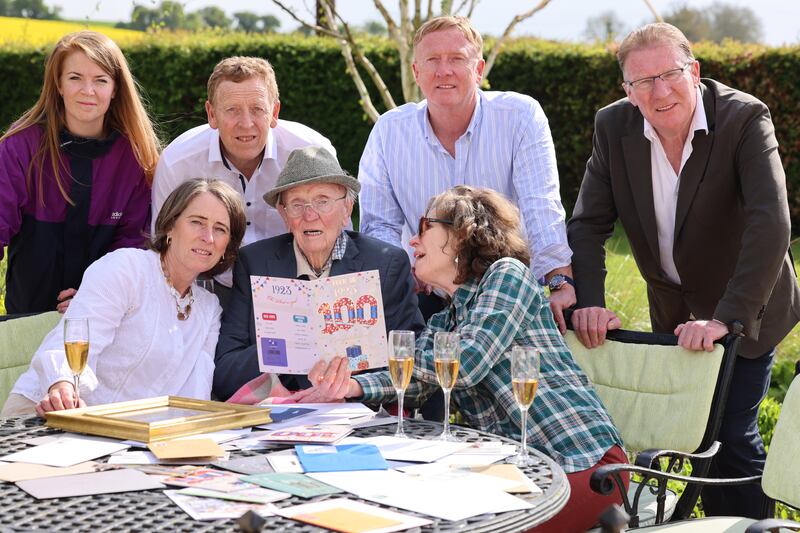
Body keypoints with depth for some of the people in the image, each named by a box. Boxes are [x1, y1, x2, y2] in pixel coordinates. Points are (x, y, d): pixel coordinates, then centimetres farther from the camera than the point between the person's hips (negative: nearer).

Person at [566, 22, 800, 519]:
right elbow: (588, 224, -8)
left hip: (744, 311, -4)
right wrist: (589, 304, -24)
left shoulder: (745, 118, -23)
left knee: (732, 436, -8)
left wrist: (727, 318, -39)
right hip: (674, 309, 4)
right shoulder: (614, 126, -9)